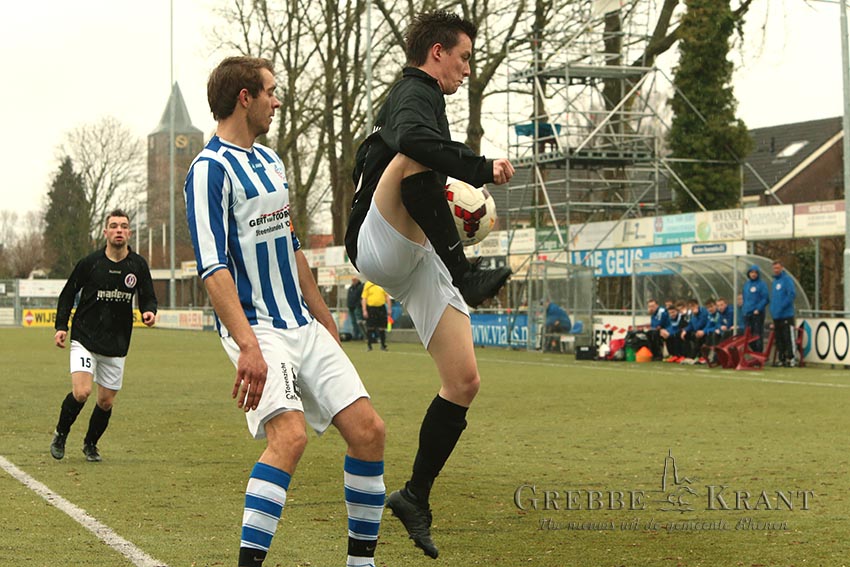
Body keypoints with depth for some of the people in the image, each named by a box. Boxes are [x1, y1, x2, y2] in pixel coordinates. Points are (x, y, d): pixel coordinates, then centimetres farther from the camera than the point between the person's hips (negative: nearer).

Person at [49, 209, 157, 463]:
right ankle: (60, 434, 8)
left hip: (116, 345, 3)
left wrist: (149, 311, -13)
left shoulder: (138, 265, 1)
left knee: (106, 401, 6)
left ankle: (90, 444, 30)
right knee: (81, 392, -19)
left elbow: (148, 297, 10)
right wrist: (61, 326, -3)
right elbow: (68, 294, 5)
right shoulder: (90, 263, -6)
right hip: (85, 339, -3)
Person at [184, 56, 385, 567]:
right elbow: (213, 267, -19)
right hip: (257, 328, -8)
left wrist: (325, 319, 25)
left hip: (302, 325, 8)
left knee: (368, 429, 1)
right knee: (290, 434, -27)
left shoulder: (271, 161, 17)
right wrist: (247, 344, -28)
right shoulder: (210, 169, -10)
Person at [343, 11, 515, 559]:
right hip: (380, 246, -9)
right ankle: (466, 275, -39)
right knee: (413, 158, -37)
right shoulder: (414, 93, -4)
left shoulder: (414, 99, 29)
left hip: (418, 261, 9)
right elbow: (413, 139, -30)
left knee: (465, 382, 0)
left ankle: (416, 496, 11)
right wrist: (483, 168, -27)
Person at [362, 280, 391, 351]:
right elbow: (364, 298, -1)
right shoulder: (368, 285, 1)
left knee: (382, 328, 4)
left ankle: (383, 345, 14)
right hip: (371, 308, -2)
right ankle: (369, 345, 11)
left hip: (381, 308, 2)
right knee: (370, 327, 1)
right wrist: (364, 310, -8)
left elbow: (387, 297, 11)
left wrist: (389, 308, 4)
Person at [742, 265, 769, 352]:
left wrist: (758, 309, -16)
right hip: (747, 314, 6)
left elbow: (765, 299, -8)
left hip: (757, 313, -6)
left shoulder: (762, 284, -4)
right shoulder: (746, 284, 15)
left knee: (757, 335, -6)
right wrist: (743, 308, 11)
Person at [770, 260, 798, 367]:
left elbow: (792, 294, -15)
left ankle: (792, 359, -10)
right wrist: (773, 308, 13)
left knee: (789, 338, -10)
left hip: (786, 315, -8)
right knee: (779, 339, 10)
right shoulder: (774, 281, 19)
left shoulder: (787, 279, -6)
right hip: (776, 316, 8)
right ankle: (781, 359, 15)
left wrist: (782, 306, -17)